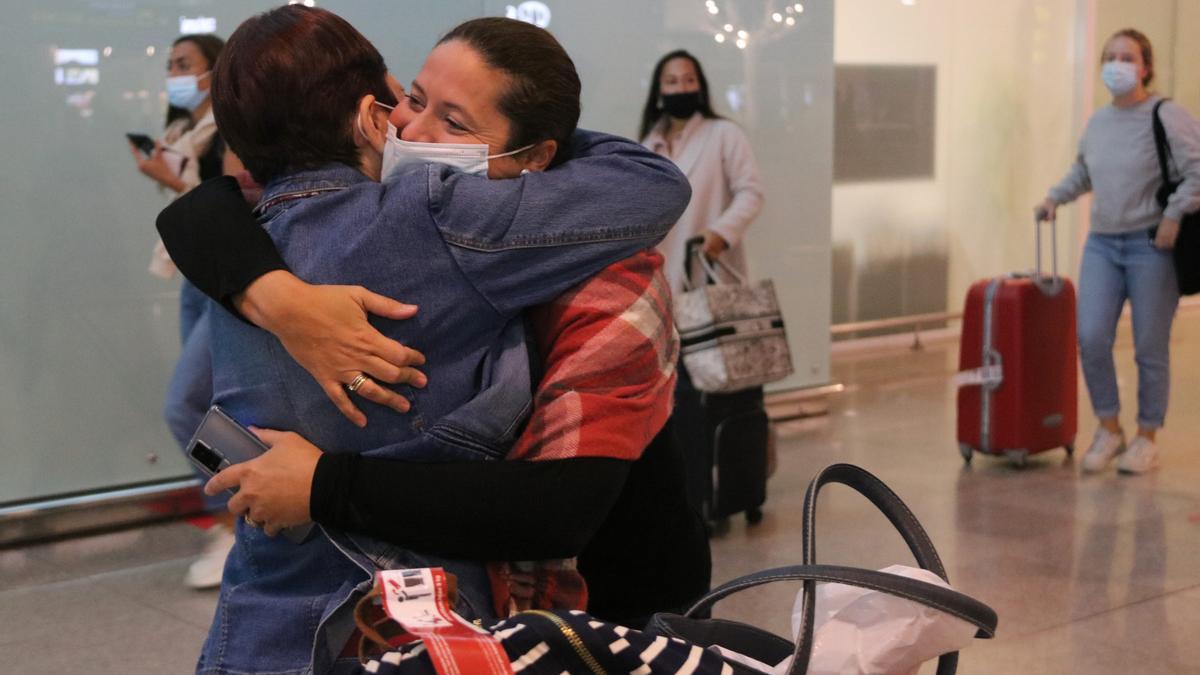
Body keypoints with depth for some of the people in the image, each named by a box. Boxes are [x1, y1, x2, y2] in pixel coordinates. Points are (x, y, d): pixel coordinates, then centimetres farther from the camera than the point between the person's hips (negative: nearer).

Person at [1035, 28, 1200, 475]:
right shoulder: (1097, 122, 11)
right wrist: (1055, 197, 15)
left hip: (1151, 246, -5)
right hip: (1102, 244, 5)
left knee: (1150, 349, 3)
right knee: (1091, 338, -6)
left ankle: (1146, 438, 18)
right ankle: (1108, 429, 12)